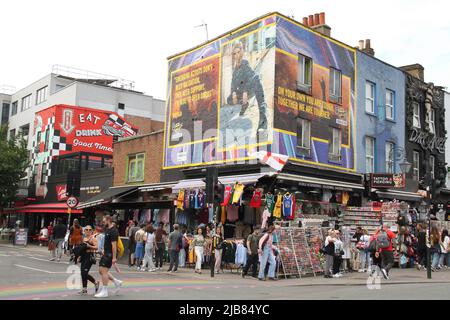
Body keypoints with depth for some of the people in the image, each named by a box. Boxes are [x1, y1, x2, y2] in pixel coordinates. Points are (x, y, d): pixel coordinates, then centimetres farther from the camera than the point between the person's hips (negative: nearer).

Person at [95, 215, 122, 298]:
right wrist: (104, 251, 20)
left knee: (104, 271, -8)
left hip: (110, 254, -10)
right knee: (101, 270, 11)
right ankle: (117, 282, 20)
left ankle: (104, 292, 0)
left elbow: (114, 245, -21)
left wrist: (114, 257, -23)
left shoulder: (113, 231, -17)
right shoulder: (107, 230, 13)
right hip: (106, 254, 10)